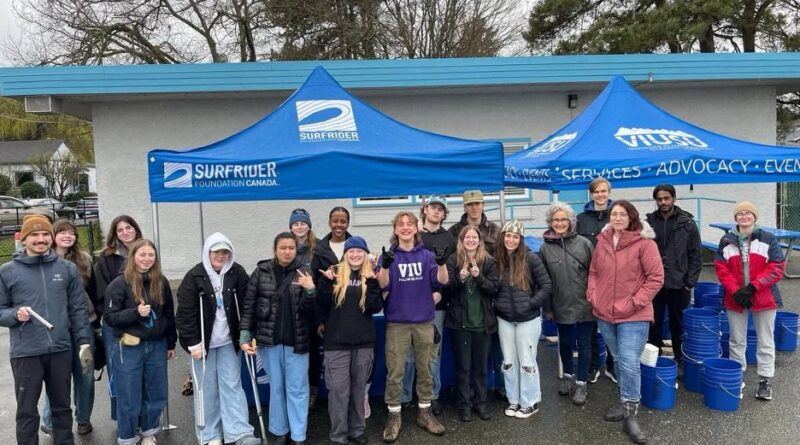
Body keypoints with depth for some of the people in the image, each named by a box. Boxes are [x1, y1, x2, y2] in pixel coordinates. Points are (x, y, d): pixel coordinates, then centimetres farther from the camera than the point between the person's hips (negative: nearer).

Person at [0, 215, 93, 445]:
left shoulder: (68, 268, 3)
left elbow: (78, 309, 5)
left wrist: (84, 342, 1)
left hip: (61, 350, 2)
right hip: (25, 352, -1)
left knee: (62, 406, 15)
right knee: (27, 411, 8)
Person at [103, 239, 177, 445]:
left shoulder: (161, 282, 4)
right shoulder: (120, 283, -8)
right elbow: (110, 317, -9)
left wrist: (171, 344, 13)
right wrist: (135, 312, -24)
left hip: (157, 346, 4)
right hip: (128, 348, -4)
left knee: (156, 394, 12)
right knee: (129, 398, 5)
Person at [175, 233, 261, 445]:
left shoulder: (237, 273, -3)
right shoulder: (195, 276, -10)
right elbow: (185, 313, -10)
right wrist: (193, 343, -12)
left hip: (229, 341, 2)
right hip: (203, 341, -2)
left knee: (232, 385, 2)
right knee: (207, 389, 6)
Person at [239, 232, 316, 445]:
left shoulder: (303, 273, -3)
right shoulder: (261, 272, -2)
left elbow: (306, 308, -4)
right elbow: (248, 304, 0)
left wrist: (310, 290, -23)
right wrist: (244, 335, -6)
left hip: (296, 340, -1)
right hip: (269, 339, 1)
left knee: (297, 388, 5)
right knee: (276, 387, 14)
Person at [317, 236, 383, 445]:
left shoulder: (371, 277, 5)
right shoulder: (335, 275, 1)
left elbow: (375, 307, -7)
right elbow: (322, 304, -4)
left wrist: (371, 284, -16)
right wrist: (326, 282, -16)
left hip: (364, 342, 2)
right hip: (337, 342, -1)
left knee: (359, 388, 13)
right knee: (338, 389, 0)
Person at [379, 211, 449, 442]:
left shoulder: (427, 255, 3)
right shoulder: (388, 255, -2)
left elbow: (441, 281, -8)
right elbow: (382, 285, -13)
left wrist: (442, 264, -28)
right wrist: (385, 266, -32)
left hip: (424, 321, 2)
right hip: (397, 322, -2)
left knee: (425, 369, 13)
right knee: (395, 372, 2)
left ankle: (424, 412, 26)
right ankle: (394, 416, 15)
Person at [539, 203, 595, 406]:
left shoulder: (584, 243, -6)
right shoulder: (545, 248, -2)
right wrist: (547, 307, 3)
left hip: (584, 305, -1)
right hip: (561, 306, 2)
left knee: (584, 344, 8)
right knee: (564, 343, 17)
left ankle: (581, 383, 23)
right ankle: (568, 375, 39)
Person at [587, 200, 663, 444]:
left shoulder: (644, 243, -11)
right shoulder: (602, 241, 4)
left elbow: (656, 277, -11)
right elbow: (594, 271, 15)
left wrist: (636, 302, -15)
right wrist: (592, 294, 2)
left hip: (633, 316, -5)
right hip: (605, 314, 5)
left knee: (629, 363, -9)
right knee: (619, 360, 18)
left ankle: (631, 416, 3)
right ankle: (626, 403, 35)